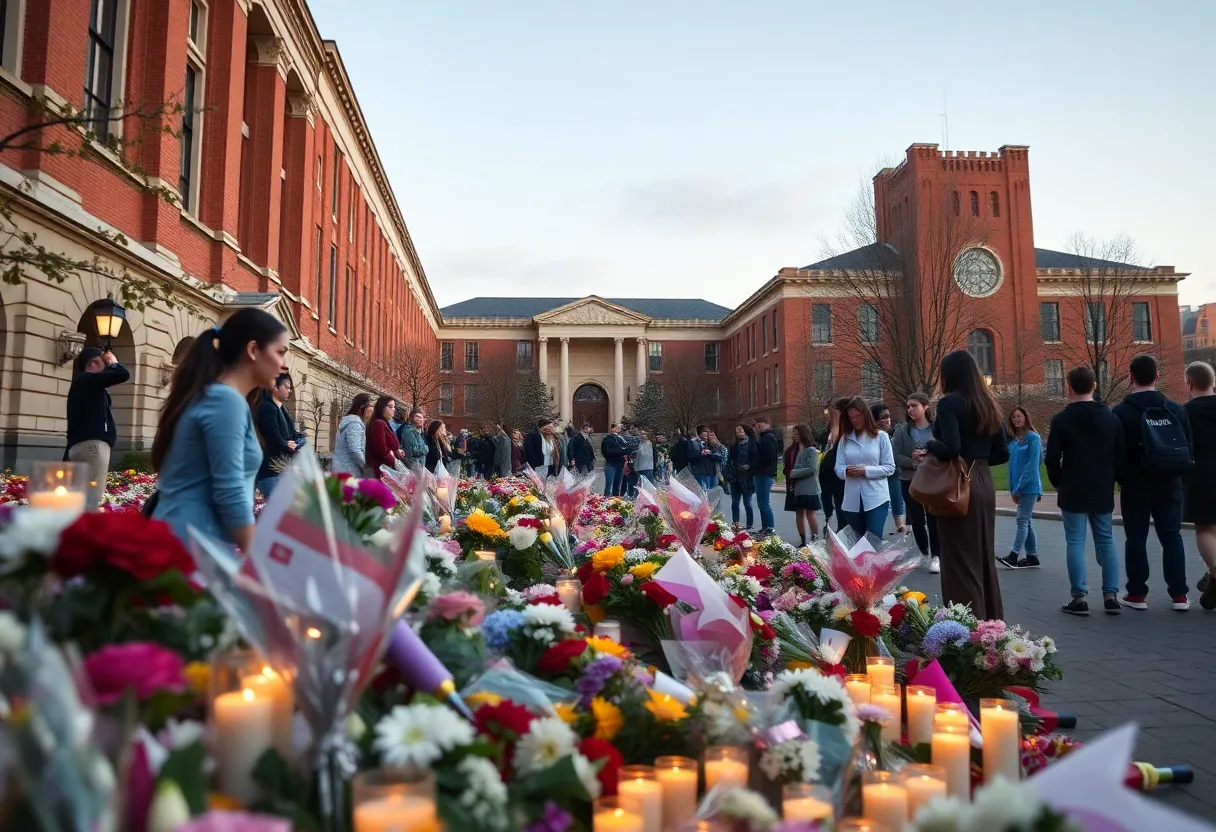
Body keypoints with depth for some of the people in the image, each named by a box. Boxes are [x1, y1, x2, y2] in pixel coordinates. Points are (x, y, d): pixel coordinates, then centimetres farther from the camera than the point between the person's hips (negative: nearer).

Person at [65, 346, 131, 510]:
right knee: (92, 502, -16)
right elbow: (122, 374, -13)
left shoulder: (84, 384, 24)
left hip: (80, 445, 10)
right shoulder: (87, 379, -4)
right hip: (92, 444, -10)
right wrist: (113, 362, 3)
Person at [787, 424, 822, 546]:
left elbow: (811, 469, -16)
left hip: (809, 489, -8)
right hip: (798, 488, 8)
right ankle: (803, 541, 14)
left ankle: (815, 540, -1)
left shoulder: (811, 450, -8)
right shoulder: (798, 451, 14)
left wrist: (794, 473, -11)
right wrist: (792, 473, -3)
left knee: (810, 513, -7)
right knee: (799, 513, 7)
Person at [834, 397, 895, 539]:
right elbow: (838, 468, 5)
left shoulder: (881, 437, 0)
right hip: (852, 500, 3)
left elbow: (890, 468, -2)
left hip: (876, 499, -3)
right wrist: (846, 471, -18)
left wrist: (866, 471, -16)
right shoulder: (845, 439, 8)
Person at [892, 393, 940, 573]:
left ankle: (936, 556, 7)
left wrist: (928, 457, -22)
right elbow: (896, 457, -4)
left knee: (934, 519, -2)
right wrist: (914, 463, -18)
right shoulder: (902, 431, 2)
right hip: (910, 481, 3)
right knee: (917, 519, 12)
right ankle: (923, 553, 29)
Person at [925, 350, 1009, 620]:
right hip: (983, 483, 8)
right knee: (984, 557, 16)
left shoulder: (949, 403, -11)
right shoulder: (988, 404, 11)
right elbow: (1002, 453, 12)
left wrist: (930, 444, -4)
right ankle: (990, 622, 25)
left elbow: (951, 448, -22)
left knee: (960, 560, -1)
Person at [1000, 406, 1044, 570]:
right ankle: (1032, 557, 15)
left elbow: (1032, 465, -16)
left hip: (1029, 487, -7)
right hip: (1019, 487, 7)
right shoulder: (1013, 440, 10)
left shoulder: (1033, 438, -10)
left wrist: (1019, 487, -17)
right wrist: (1013, 488, 7)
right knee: (1027, 521, 10)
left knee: (1022, 520, -8)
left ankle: (1014, 556, -10)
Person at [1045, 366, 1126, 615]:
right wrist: (1110, 480, 18)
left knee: (1075, 543, -1)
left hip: (1073, 492, -4)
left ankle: (1079, 598, -3)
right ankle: (1111, 595, 9)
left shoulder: (1062, 419, -9)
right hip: (1103, 492, 4)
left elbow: (1052, 458, -10)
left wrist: (1059, 483, 6)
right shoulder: (1112, 418, 4)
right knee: (1106, 542, 11)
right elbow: (1122, 456, 6)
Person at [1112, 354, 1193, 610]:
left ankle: (1137, 593, 8)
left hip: (1136, 483, -3)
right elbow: (1188, 447, 8)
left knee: (1136, 538, 4)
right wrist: (1177, 474, 18)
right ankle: (1179, 594, 10)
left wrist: (1120, 478, 7)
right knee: (1172, 536, 9)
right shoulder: (1176, 410, 3)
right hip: (1170, 482, 3)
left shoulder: (1122, 412, -10)